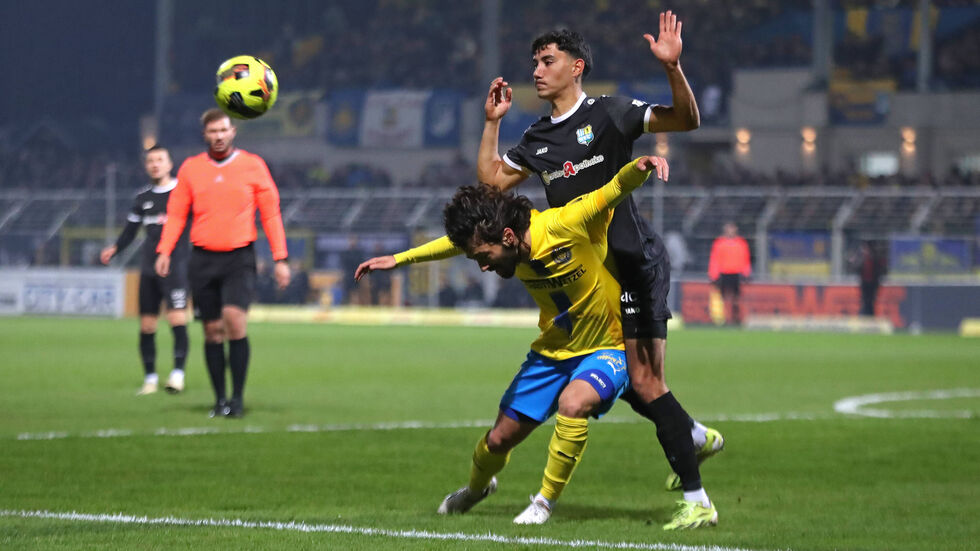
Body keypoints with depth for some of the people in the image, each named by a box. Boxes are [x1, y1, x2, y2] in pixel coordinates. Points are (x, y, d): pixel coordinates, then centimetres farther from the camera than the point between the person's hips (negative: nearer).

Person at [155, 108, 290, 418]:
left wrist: (280, 258, 2)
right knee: (212, 330, 3)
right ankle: (220, 399, 12)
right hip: (203, 259, 2)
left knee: (235, 319, -18)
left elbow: (271, 213, 7)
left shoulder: (253, 166, 4)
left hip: (239, 257, -2)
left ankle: (238, 398, -11)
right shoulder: (190, 168, 8)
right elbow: (176, 214, 10)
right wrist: (164, 251, -4)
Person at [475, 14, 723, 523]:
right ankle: (696, 437, 37)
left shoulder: (609, 113, -7)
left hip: (635, 263, -8)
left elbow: (685, 120, -14)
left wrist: (672, 68, -28)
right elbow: (491, 177, 22)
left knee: (644, 382, -15)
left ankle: (695, 498, -13)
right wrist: (491, 122, 15)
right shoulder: (538, 139, 13)